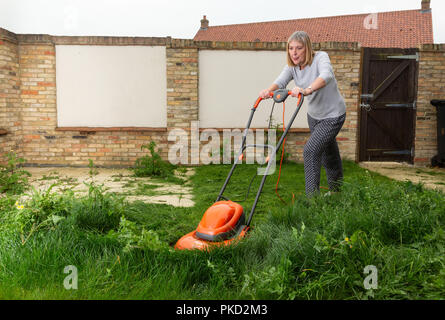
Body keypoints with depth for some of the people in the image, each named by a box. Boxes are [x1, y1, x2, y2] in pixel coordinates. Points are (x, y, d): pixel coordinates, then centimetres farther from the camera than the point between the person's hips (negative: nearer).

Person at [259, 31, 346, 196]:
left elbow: (326, 76, -44)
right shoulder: (292, 66, -6)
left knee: (311, 150, -20)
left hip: (333, 116, -7)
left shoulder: (320, 57, -23)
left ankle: (312, 198, -10)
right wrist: (268, 90, -48)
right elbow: (280, 82, -24)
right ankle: (337, 192, 42)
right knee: (328, 154, 21)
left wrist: (307, 90, -63)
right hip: (314, 115, 7)